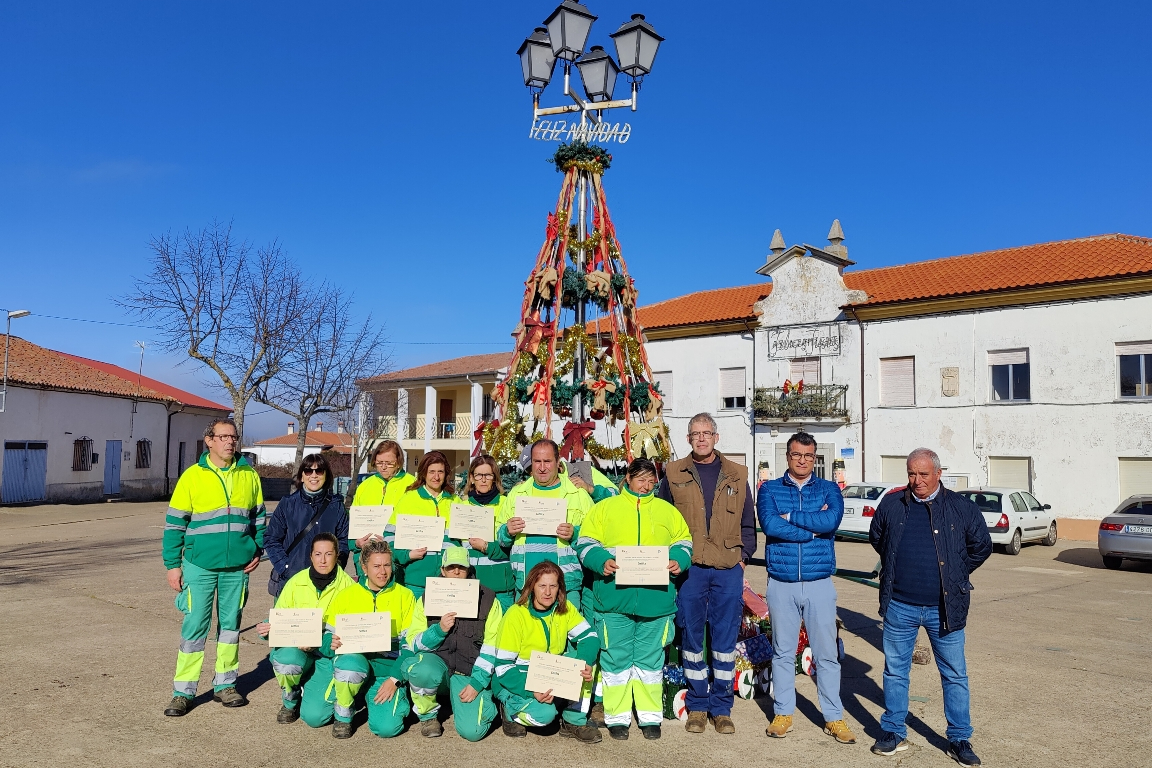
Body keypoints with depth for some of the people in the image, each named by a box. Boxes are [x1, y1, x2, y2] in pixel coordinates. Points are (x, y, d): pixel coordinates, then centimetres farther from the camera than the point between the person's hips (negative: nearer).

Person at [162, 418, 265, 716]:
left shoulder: (248, 475, 3)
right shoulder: (192, 476, -5)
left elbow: (258, 515, 13)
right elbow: (174, 523, -1)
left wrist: (258, 549, 3)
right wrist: (173, 565, -3)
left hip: (237, 566, 3)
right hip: (200, 565, -2)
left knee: (230, 623, 12)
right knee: (194, 627, 0)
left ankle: (225, 684, 24)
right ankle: (183, 691, 12)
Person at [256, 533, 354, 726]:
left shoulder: (348, 586, -5)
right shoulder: (296, 582, 0)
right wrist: (266, 629, -18)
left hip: (329, 653, -2)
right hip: (296, 648, 2)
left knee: (314, 716, -18)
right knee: (286, 659, -35)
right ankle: (290, 702, 0)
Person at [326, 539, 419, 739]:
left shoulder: (405, 596, 3)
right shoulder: (346, 595, 6)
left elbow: (410, 644, 0)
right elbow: (328, 635, 10)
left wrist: (394, 679, -11)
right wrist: (332, 643, -15)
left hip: (389, 666, -1)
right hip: (354, 660, 1)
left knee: (387, 727, -20)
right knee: (349, 664, -36)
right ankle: (343, 715, -5)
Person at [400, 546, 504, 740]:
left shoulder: (487, 599, 3)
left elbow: (492, 646, -1)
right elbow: (413, 644, 3)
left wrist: (477, 682, -10)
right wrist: (439, 630, -15)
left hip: (470, 673, -1)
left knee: (472, 731, -20)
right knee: (423, 672, -36)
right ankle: (428, 715, -3)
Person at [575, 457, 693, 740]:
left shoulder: (667, 511, 15)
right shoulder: (605, 507, 7)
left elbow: (683, 542, 16)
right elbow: (586, 543, 3)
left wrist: (678, 561, -4)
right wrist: (601, 561, -15)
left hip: (656, 598, 2)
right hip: (614, 597, -2)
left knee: (650, 658, 9)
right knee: (616, 657, 4)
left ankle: (650, 717, 21)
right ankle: (617, 717, 16)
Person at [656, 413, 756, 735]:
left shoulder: (737, 475, 8)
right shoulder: (674, 474, 5)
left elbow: (748, 522, 13)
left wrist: (743, 555, 4)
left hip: (728, 570, 1)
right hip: (689, 569, 0)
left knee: (725, 639, 5)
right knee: (692, 637, 6)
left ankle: (721, 708, 17)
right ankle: (697, 706, 20)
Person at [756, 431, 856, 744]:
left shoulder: (829, 489, 4)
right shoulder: (769, 489, 3)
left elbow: (832, 520, -16)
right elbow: (770, 525, -16)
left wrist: (790, 516, -14)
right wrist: (813, 527, -14)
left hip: (819, 584, 0)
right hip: (781, 584, 0)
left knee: (827, 653, 6)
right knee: (783, 652, 10)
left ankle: (833, 717, 19)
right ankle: (783, 713, 23)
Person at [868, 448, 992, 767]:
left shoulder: (961, 508, -3)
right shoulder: (892, 505, 2)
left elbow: (982, 545, 9)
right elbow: (876, 538, 18)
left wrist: (957, 574, 7)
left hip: (944, 608, -1)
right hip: (899, 606, 1)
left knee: (955, 675, 8)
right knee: (895, 671, 10)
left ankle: (959, 740, 22)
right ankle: (894, 733, 23)